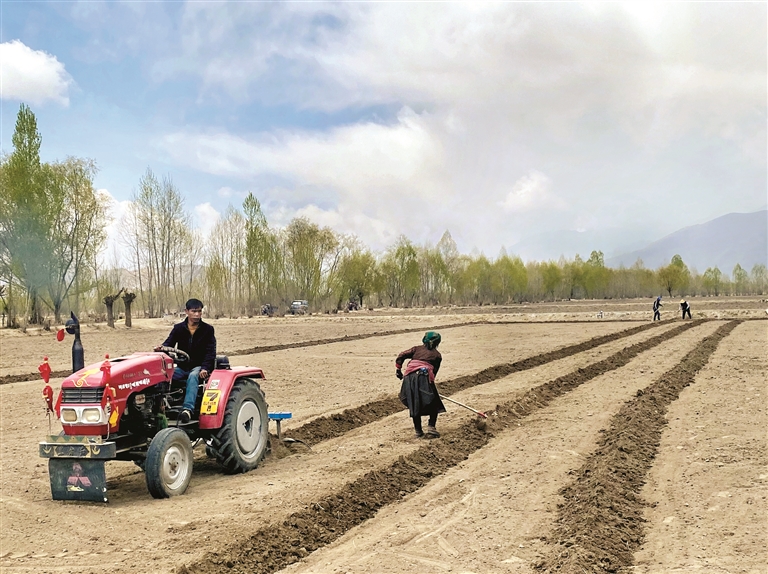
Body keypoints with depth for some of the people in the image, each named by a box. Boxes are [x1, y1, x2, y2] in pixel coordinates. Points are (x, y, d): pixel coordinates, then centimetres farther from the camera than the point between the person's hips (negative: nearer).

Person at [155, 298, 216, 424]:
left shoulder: (207, 329, 3)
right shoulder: (178, 328, 9)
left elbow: (210, 352, -4)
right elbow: (169, 343, -1)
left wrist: (205, 368, -19)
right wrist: (161, 347, -27)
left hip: (198, 367, -3)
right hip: (182, 367, 3)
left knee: (193, 376, -38)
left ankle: (188, 409, -54)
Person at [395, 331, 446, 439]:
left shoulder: (417, 349, 24)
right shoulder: (437, 355, 19)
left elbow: (401, 356, 14)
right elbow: (434, 371, 13)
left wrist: (398, 369, 24)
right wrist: (430, 381, 21)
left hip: (409, 377, 3)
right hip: (424, 376, -3)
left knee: (414, 405, 13)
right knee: (434, 404, 10)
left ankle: (418, 431, 16)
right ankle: (431, 427, -3)